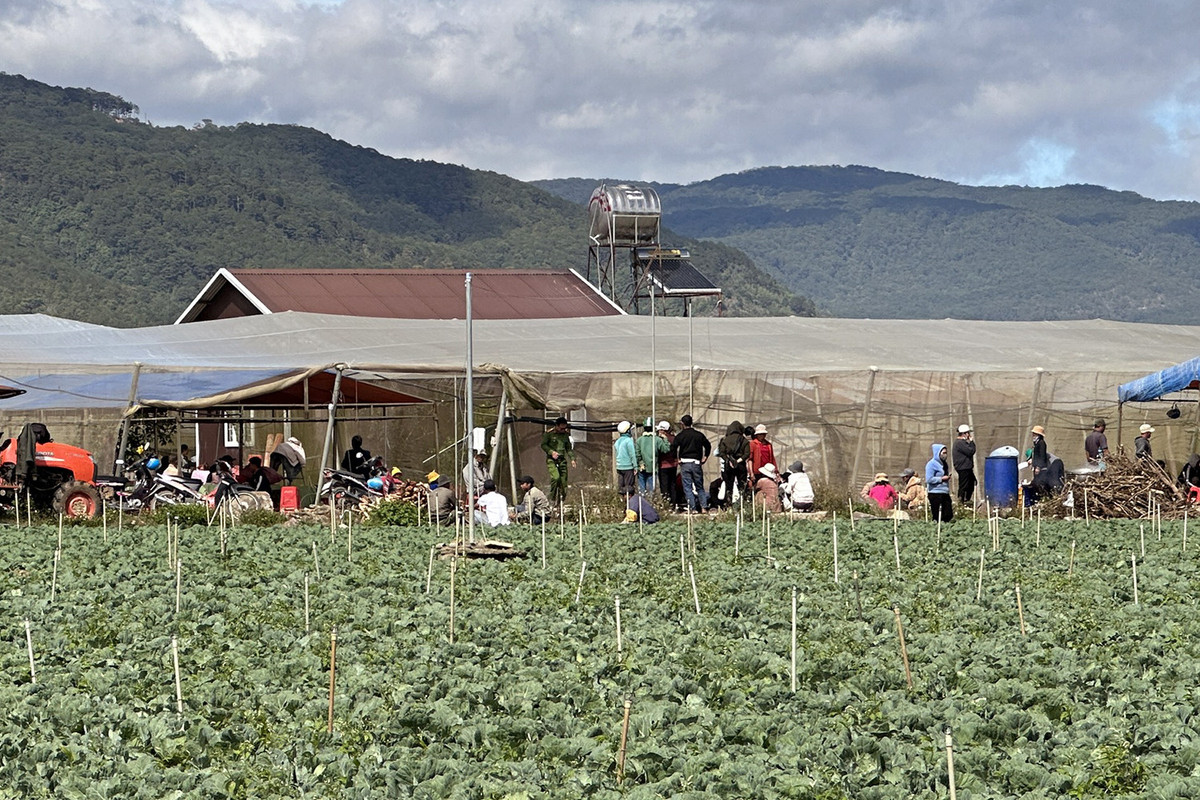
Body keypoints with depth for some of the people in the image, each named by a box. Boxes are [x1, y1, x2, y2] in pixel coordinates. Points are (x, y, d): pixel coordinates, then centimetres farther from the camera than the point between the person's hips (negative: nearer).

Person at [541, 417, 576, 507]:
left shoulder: (565, 434, 10)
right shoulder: (549, 433, -3)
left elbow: (568, 448, 18)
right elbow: (543, 445, -1)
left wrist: (572, 459, 7)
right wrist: (551, 452, -16)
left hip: (562, 460, 5)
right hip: (551, 460, -5)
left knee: (563, 482, -2)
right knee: (555, 477, -25)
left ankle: (562, 501, 10)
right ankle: (552, 499, -12)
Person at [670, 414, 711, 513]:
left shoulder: (680, 435, -4)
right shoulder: (699, 435, 6)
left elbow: (673, 448, -12)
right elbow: (708, 446, 12)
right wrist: (705, 457, 18)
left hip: (685, 464, -3)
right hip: (697, 463, 3)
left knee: (687, 487, 1)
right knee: (699, 487, 12)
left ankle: (692, 508, -5)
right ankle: (703, 507, 4)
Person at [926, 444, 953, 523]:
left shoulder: (944, 464, 16)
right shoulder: (932, 464, -8)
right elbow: (929, 479, -16)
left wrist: (948, 477, 12)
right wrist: (941, 479, -14)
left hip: (945, 493, 8)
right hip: (935, 493, -8)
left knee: (948, 516, 4)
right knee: (938, 517, -5)